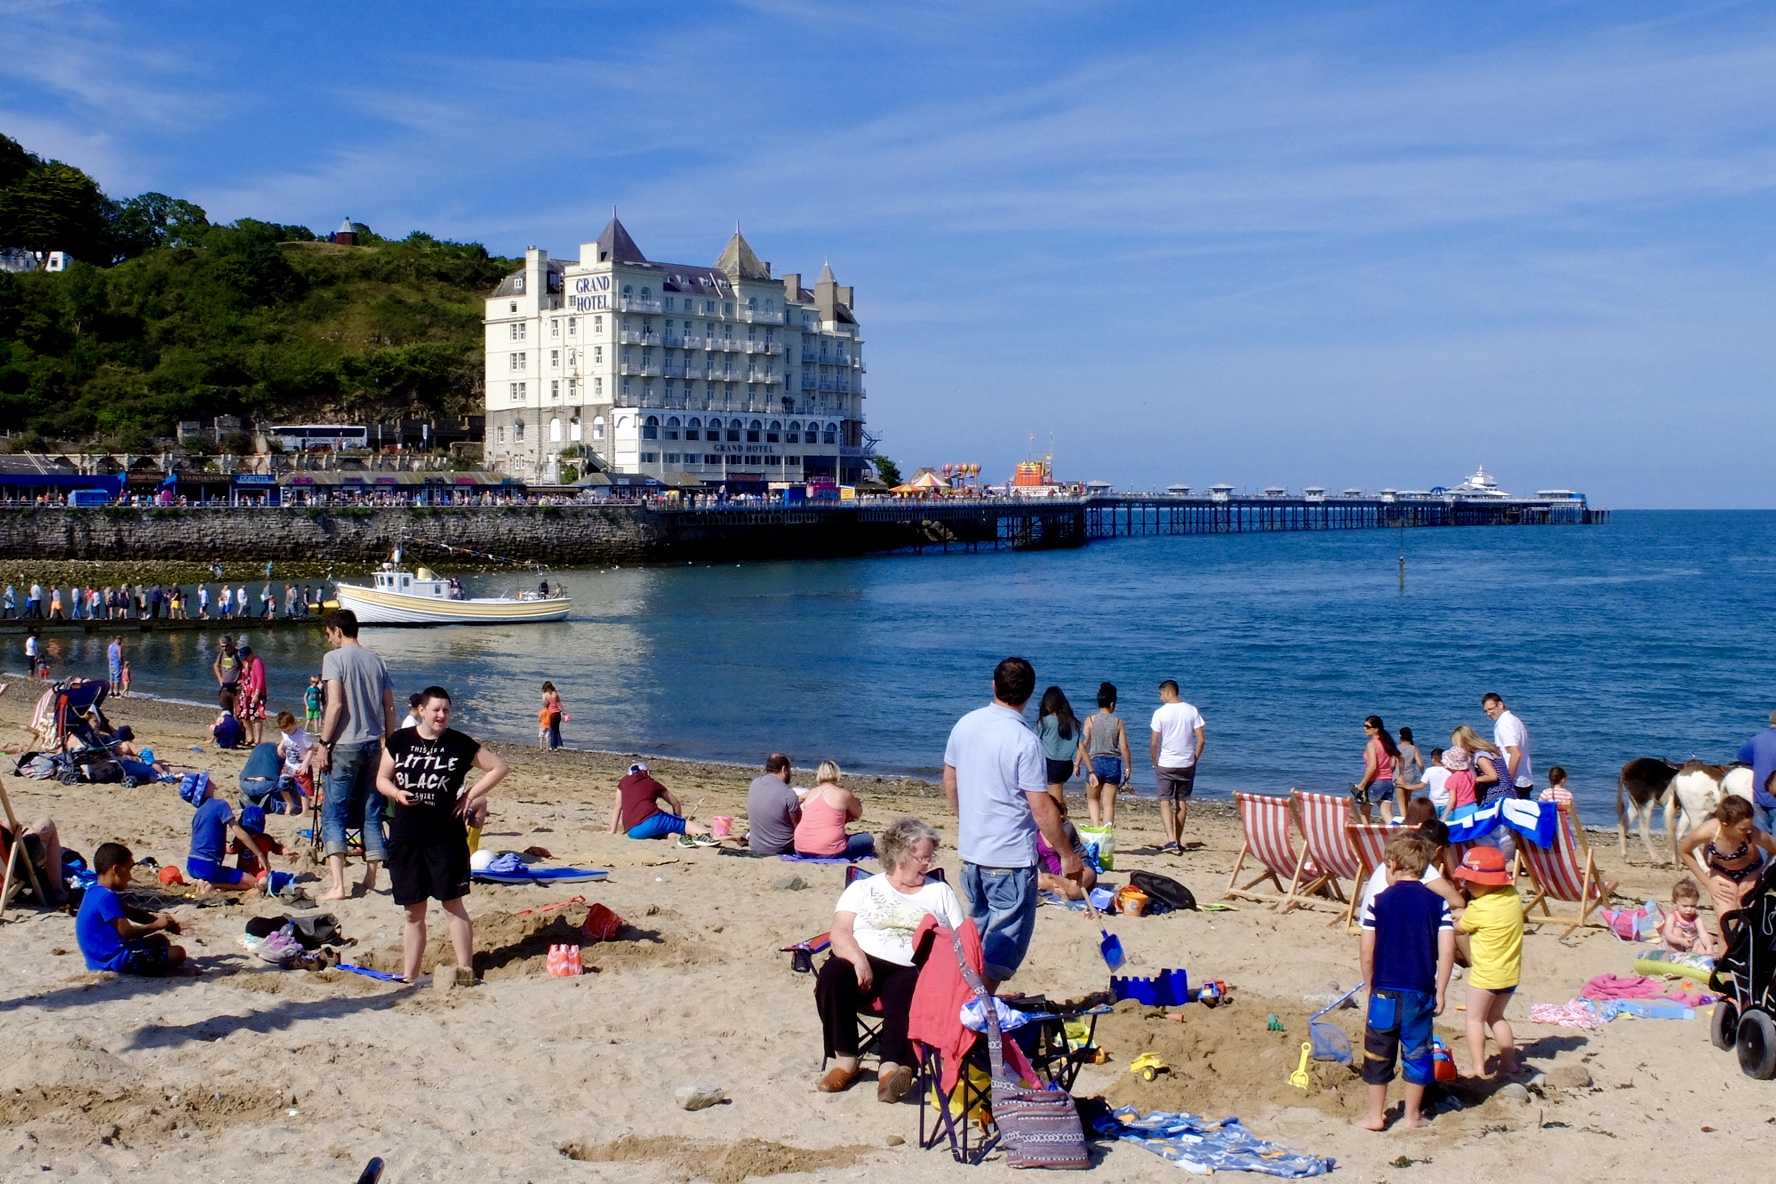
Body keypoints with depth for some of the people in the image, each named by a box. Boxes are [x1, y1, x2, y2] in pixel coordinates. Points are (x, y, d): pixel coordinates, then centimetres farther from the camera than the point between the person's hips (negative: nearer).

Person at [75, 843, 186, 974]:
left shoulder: (95, 892, 14)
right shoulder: (107, 897, -20)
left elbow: (130, 912, 20)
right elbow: (127, 931, -21)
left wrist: (157, 918, 7)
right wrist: (156, 925, -6)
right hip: (115, 961, -11)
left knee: (160, 939, 28)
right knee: (178, 953, -16)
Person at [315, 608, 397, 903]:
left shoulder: (335, 658, -6)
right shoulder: (376, 661, 10)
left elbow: (336, 704, -15)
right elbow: (389, 708, 9)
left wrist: (323, 743, -10)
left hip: (346, 746, -5)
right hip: (374, 745, 6)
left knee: (333, 814, -3)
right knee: (371, 815, 10)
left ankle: (338, 884, -14)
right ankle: (370, 881, 12)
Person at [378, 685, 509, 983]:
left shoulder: (460, 744, -2)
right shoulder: (399, 741, 5)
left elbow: (499, 768, 4)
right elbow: (382, 779, 11)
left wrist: (470, 795, -4)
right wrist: (397, 793, -10)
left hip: (446, 837, -2)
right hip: (405, 837, 2)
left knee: (453, 905, -1)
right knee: (413, 911, 9)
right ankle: (409, 976, 16)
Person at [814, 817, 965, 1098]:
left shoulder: (940, 892, 22)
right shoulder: (863, 888, 18)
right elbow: (840, 932, 4)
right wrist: (858, 960, -16)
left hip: (912, 970, 0)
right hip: (863, 964, 1)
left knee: (906, 992, -36)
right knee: (832, 975, -31)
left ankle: (891, 1067, -52)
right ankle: (846, 1060, -22)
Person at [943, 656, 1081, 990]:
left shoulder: (964, 725, 0)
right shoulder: (1025, 742, -19)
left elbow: (949, 780, 13)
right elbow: (1041, 808, -17)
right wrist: (1068, 855, -6)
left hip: (970, 851, 7)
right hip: (1011, 858, -7)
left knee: (979, 935, 21)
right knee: (1006, 941, 2)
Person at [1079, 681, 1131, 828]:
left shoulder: (1090, 720, -4)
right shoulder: (1118, 721, -3)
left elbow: (1082, 745, -9)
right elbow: (1124, 747, -5)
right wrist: (1128, 767, 5)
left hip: (1095, 762, 0)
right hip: (1113, 764, 0)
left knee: (1093, 799, 18)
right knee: (1109, 803, 8)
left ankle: (1096, 828, 1)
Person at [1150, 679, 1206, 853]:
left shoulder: (1160, 713, -8)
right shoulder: (1192, 711, 0)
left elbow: (1154, 743, -9)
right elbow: (1201, 739, -3)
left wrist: (1155, 763, 5)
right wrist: (1195, 759, 10)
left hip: (1166, 764, -3)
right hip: (1187, 764, 3)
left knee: (1165, 801, 0)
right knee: (1181, 802, 13)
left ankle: (1171, 840, -17)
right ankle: (1178, 842, 18)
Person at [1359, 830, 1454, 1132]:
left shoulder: (1380, 902, -4)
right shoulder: (1438, 902, -1)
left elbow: (1367, 953, -4)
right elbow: (1447, 951, -7)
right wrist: (1440, 992, 2)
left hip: (1385, 990, -1)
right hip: (1421, 991, 1)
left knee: (1378, 1053, 11)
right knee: (1416, 1052, 13)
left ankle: (1376, 1115, 18)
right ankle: (1412, 1115, 21)